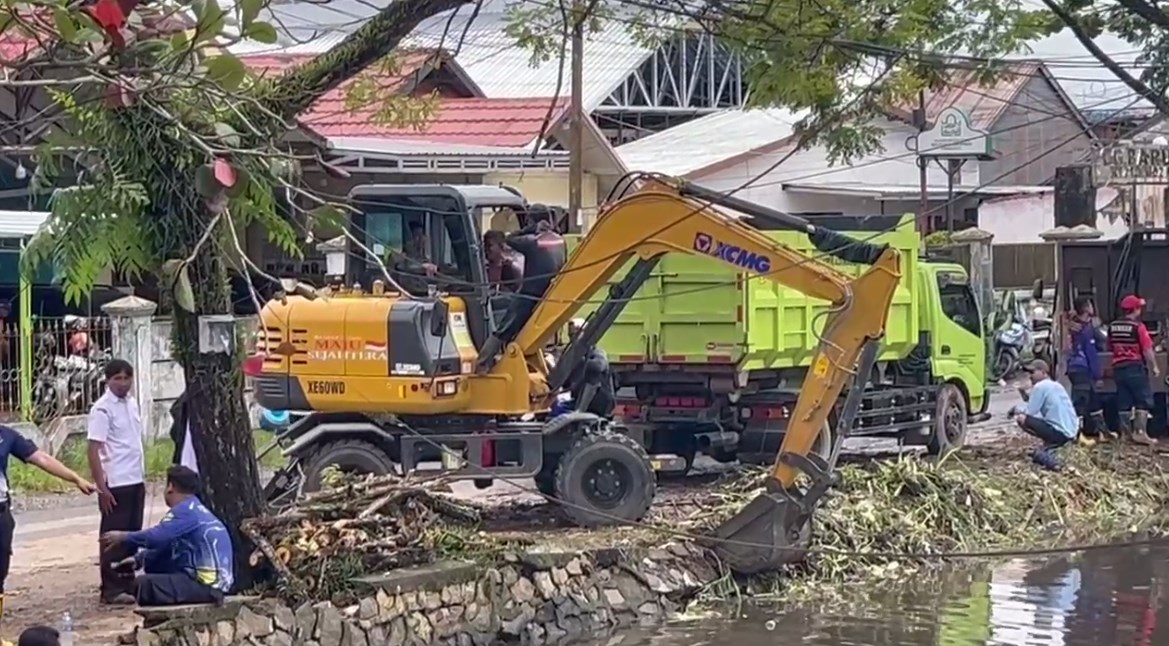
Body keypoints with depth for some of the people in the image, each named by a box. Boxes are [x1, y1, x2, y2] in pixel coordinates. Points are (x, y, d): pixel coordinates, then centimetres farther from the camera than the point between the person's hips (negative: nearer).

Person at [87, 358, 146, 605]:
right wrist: (101, 486, -19)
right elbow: (93, 450, -15)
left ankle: (127, 584, 20)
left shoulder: (131, 403, 11)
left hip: (135, 482, 7)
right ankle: (111, 589, 5)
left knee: (132, 535, 12)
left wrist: (142, 476, 16)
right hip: (115, 484, -7)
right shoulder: (102, 409, -12)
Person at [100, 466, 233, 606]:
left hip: (207, 584, -10)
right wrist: (138, 559, 16)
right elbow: (164, 544, 26)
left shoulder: (187, 509, -12)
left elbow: (157, 537, -23)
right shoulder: (196, 510, 19)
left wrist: (123, 538, -10)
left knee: (144, 584, -16)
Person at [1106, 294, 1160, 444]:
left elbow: (1110, 347, 16)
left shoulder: (1112, 326, 7)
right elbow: (1147, 350, -14)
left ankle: (1126, 432, 12)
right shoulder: (1138, 327, -13)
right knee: (1144, 401, -1)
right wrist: (1154, 367, -5)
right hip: (1136, 367, -6)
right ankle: (1140, 432, -10)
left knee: (1124, 403, 10)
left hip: (1118, 368, 6)